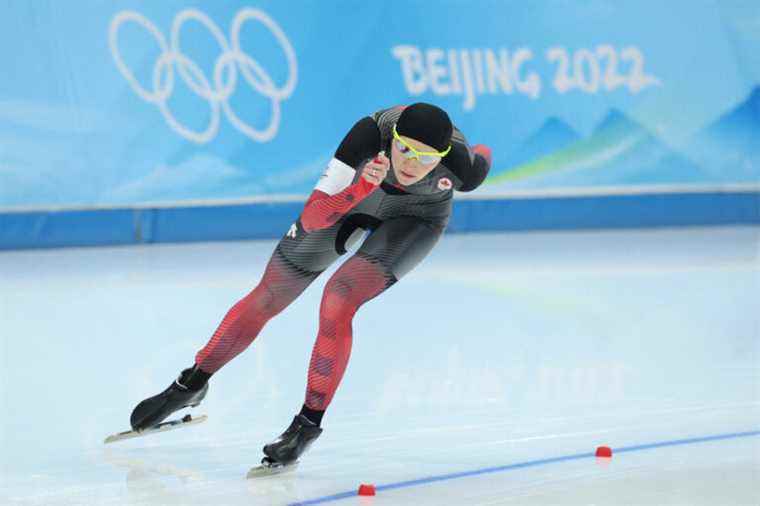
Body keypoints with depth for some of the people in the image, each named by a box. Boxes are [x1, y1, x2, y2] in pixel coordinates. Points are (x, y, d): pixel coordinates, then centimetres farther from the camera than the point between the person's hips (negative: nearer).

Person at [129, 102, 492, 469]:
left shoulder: (462, 165, -38)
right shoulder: (371, 133, -40)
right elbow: (314, 218, -40)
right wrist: (361, 187, -56)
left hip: (416, 217, -2)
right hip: (352, 197, 2)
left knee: (337, 301, -25)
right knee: (265, 300, 9)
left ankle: (308, 424, -10)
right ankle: (192, 385, 30)